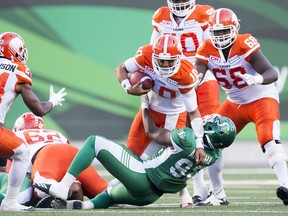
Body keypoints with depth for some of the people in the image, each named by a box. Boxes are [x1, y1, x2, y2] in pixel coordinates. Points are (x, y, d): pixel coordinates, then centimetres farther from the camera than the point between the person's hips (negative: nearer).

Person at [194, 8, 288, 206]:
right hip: (235, 103, 6)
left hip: (262, 98, -6)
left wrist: (258, 78, -54)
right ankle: (218, 194, 11)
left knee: (269, 139, -28)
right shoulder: (207, 50, -9)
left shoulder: (245, 44, -25)